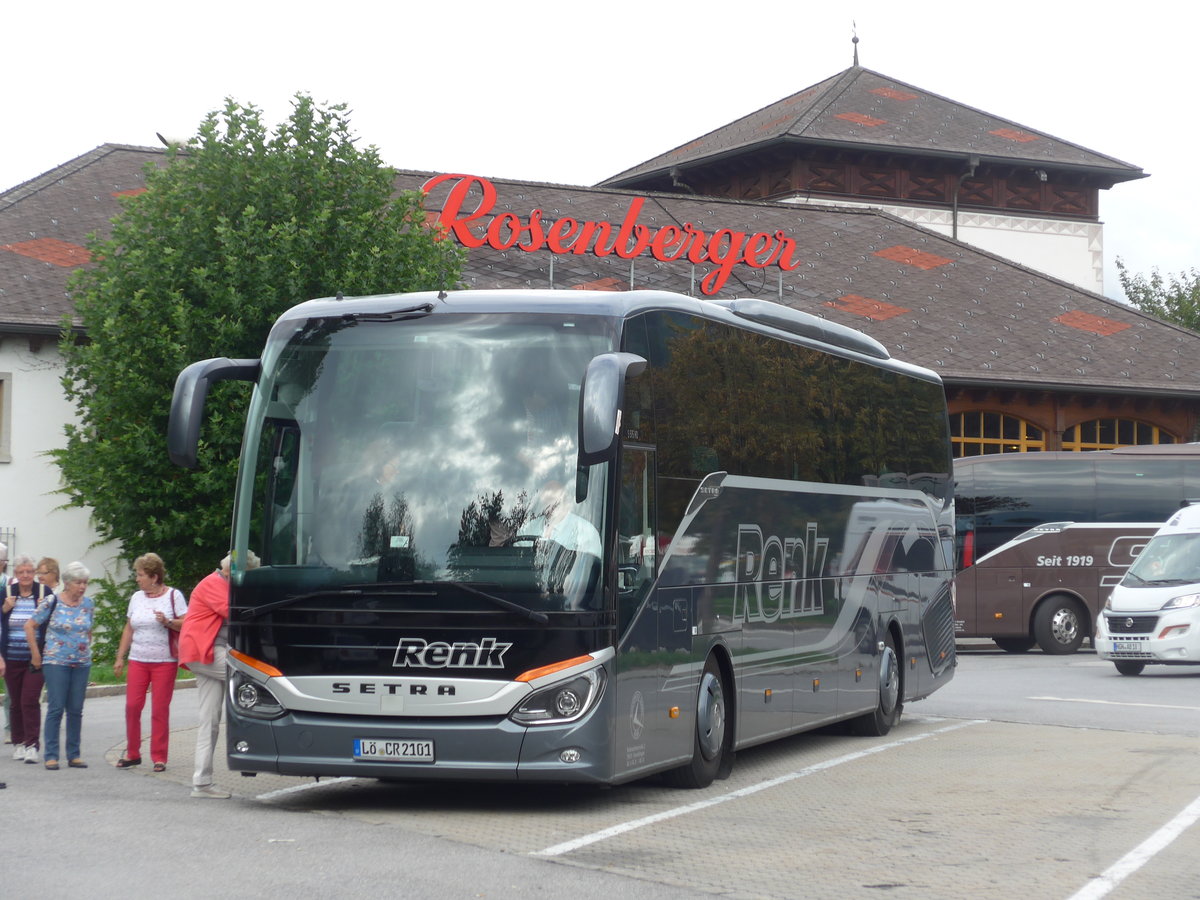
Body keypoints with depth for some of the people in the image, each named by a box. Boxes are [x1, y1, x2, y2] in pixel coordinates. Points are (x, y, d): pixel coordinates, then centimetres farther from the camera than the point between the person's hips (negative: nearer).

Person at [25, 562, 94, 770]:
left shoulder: (88, 604, 7)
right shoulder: (52, 602, -6)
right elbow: (30, 626, -2)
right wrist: (36, 654, -1)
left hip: (82, 664, 4)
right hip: (56, 662, -4)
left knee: (76, 710, 6)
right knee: (56, 708, -6)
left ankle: (74, 755, 12)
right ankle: (51, 755, -1)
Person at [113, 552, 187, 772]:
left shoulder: (173, 596, -1)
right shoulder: (136, 597, 13)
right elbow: (128, 629, 18)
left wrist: (168, 622, -20)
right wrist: (120, 657, 15)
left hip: (165, 661, -4)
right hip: (138, 661, 4)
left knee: (160, 710, -4)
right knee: (132, 706, -4)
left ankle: (159, 757, 4)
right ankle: (132, 754, 10)